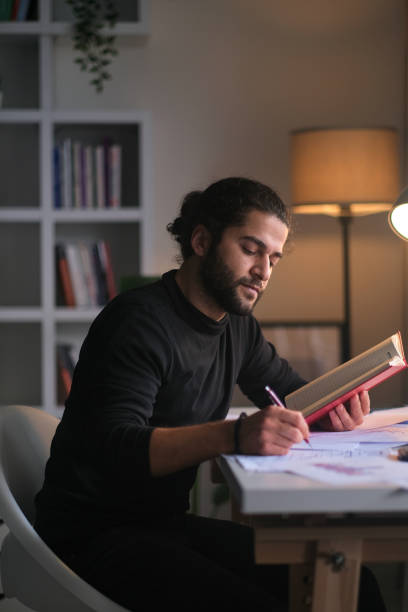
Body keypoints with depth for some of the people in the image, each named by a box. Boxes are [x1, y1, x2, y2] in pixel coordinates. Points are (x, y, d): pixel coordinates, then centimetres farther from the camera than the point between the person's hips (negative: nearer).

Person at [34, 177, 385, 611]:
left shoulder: (238, 326, 11)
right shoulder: (139, 322, -16)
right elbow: (115, 450, -28)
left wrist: (334, 408, -4)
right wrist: (235, 436, -42)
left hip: (169, 523, 8)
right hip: (94, 537, -8)